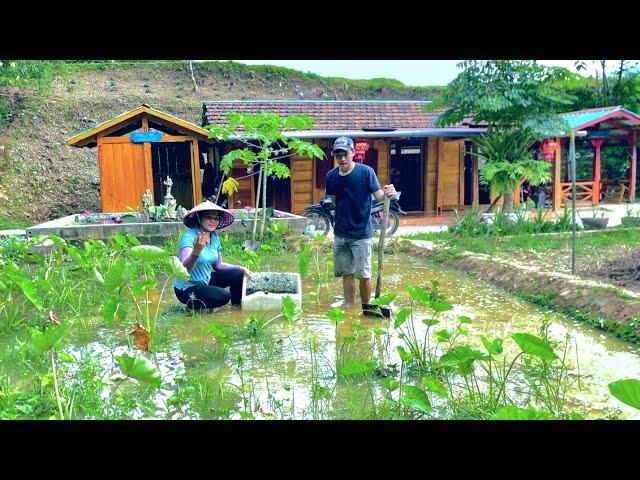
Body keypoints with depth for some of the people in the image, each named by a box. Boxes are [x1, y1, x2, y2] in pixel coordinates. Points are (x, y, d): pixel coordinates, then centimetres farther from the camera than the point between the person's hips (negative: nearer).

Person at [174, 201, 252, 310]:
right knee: (223, 296, -25)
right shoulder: (189, 237, -23)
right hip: (188, 288, -8)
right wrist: (197, 250, -57)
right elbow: (185, 268, -39)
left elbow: (218, 264, 10)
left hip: (205, 280, 8)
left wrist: (241, 268, -2)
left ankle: (236, 306, 18)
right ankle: (193, 303, -2)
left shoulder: (214, 237, -1)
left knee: (238, 273, -1)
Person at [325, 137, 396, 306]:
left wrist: (387, 193, -36)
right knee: (347, 274, 9)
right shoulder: (331, 176, 3)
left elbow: (378, 195, -17)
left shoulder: (366, 172, -9)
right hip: (340, 234, 4)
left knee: (364, 274, 0)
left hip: (362, 233, -4)